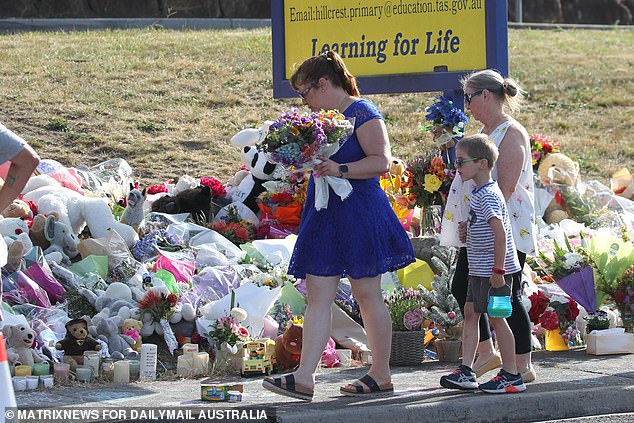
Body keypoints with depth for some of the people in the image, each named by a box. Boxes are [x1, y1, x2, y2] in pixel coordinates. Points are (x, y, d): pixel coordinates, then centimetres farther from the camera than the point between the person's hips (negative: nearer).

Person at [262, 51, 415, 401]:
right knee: (317, 295, -1)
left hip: (358, 211, -8)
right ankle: (304, 377, -6)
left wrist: (340, 170, -27)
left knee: (367, 294, 1)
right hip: (324, 215, 8)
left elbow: (381, 161, -17)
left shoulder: (362, 113, -10)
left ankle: (381, 375, 11)